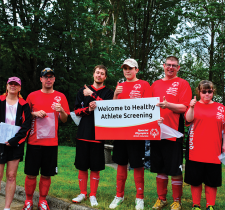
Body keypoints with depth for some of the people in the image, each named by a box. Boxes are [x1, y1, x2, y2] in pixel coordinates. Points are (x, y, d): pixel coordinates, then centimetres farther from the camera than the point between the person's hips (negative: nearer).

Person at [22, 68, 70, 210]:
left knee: (46, 174, 6)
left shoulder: (60, 96, 7)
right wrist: (35, 114, -7)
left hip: (51, 142, 0)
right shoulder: (32, 96, 7)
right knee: (31, 173, 2)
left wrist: (61, 111, -14)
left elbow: (64, 120, 7)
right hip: (34, 141, 0)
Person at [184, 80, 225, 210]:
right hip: (196, 150, -1)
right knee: (195, 180, 5)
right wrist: (191, 108, -29)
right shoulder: (194, 105, 5)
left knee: (212, 181, 6)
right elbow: (188, 119, -13)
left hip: (213, 150, 1)